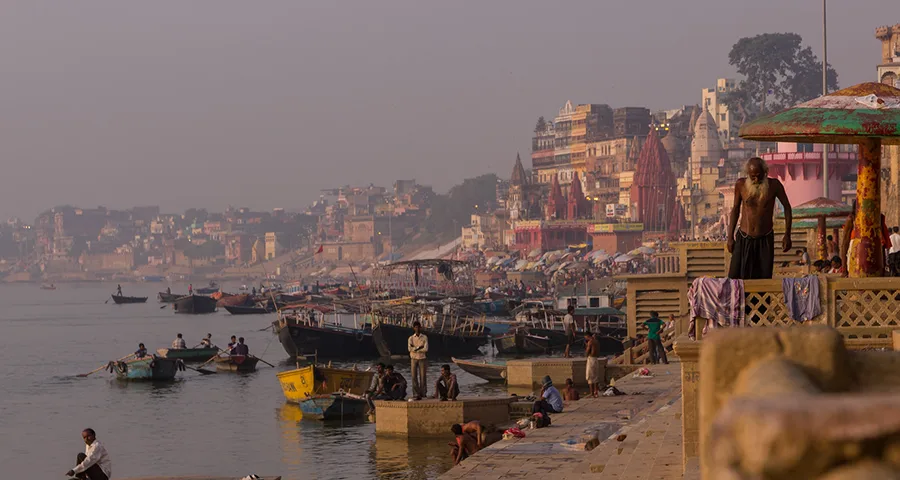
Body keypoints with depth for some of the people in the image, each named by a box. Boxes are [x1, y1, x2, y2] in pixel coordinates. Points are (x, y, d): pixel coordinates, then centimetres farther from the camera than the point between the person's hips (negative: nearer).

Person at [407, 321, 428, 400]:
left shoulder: (424, 337, 1)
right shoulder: (411, 338, 4)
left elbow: (426, 349, -9)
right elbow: (409, 348, -9)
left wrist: (415, 348, -10)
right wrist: (419, 347, -14)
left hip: (422, 359, -1)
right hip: (414, 359, 1)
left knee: (422, 376, -1)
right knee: (414, 376, -4)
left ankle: (422, 392, 9)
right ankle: (416, 394, -3)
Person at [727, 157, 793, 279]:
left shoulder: (774, 185, -8)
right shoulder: (741, 185, -5)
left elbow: (787, 207, 4)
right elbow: (735, 209, 7)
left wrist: (787, 235, 0)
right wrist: (730, 237, 5)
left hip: (765, 240, -1)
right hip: (744, 239, 1)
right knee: (735, 279, -5)